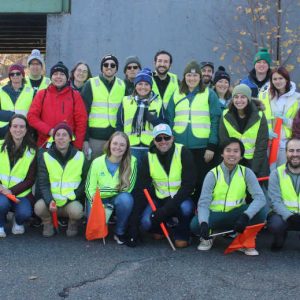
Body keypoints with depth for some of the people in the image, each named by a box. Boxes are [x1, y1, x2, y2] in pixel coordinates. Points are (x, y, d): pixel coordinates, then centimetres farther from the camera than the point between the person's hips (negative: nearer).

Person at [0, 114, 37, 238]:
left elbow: (30, 180, -2)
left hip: (21, 193, 0)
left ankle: (18, 222, 10)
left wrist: (12, 191, -16)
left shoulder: (32, 151, 0)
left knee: (24, 213, -29)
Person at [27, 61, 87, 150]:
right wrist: (49, 130, -11)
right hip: (45, 145, 1)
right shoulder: (42, 94, 8)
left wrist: (77, 147, -5)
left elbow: (81, 121, 2)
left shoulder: (75, 95, 5)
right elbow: (32, 116, 3)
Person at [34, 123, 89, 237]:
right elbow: (43, 183, -4)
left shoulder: (80, 157, -2)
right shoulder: (46, 157, -1)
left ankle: (73, 224, 5)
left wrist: (72, 197, -10)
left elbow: (85, 182, 4)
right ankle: (48, 223, 6)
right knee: (39, 207, -30)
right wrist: (49, 200, -23)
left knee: (76, 210, -33)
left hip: (72, 201, -1)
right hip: (51, 200, 1)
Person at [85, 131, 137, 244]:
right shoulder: (97, 162, -7)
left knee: (125, 198, -34)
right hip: (99, 200, 1)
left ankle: (120, 232, -10)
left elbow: (127, 188, -16)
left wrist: (103, 190, -17)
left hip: (119, 199, -1)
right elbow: (89, 188, -7)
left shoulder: (132, 161, -13)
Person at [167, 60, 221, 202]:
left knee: (202, 182, 1)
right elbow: (170, 121, 11)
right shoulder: (176, 96, 11)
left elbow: (215, 121, -4)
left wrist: (212, 146, -10)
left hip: (202, 147, -3)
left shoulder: (209, 94, 1)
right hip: (180, 147, 3)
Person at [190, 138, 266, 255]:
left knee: (259, 212, -27)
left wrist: (245, 216, -37)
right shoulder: (213, 174, -11)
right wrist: (203, 223, -39)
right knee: (195, 224, -31)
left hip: (236, 215, 1)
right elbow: (203, 203, -18)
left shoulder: (246, 173, -8)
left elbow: (260, 198, -19)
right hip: (215, 215, -1)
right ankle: (207, 237, 5)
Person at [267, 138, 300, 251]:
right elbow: (276, 201, -10)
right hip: (283, 215, -1)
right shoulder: (276, 173, -2)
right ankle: (279, 240, 4)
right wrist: (290, 216, -29)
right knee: (276, 223, -33)